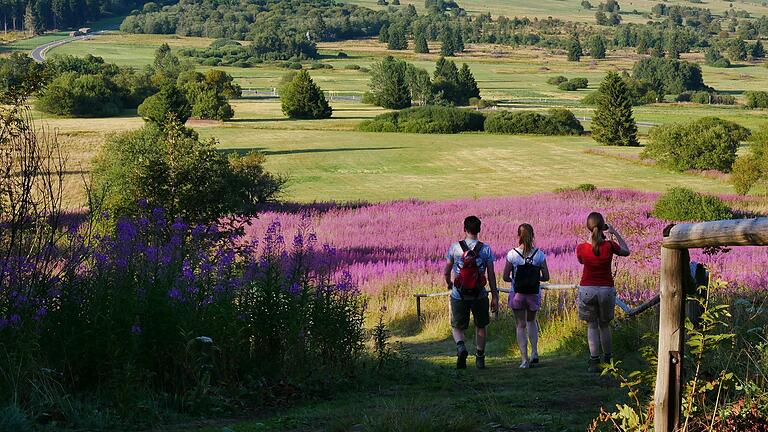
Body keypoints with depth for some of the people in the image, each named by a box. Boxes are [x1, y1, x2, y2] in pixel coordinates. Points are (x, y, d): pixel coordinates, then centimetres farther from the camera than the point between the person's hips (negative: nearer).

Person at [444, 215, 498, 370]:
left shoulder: (454, 247, -5)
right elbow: (491, 275, -5)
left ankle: (461, 346, -19)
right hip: (480, 295, 1)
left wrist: (449, 283, 22)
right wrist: (495, 297, 2)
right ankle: (480, 358, 26)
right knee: (481, 326, 20)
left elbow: (446, 272, 0)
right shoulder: (486, 249, -5)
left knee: (457, 327, 11)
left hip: (459, 295, -1)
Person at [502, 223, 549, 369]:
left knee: (521, 325, 7)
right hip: (534, 294, 2)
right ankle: (534, 353, 17)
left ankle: (525, 359, 1)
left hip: (517, 294, -2)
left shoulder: (512, 254, -10)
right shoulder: (539, 254, -7)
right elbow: (546, 277, -5)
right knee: (531, 321, 25)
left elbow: (506, 277, -7)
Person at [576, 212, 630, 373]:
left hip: (587, 289, -1)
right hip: (607, 289, 1)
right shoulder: (610, 246, -13)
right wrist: (615, 233, 9)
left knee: (592, 326, 6)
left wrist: (593, 238, 14)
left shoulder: (581, 248, -12)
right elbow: (626, 251, 7)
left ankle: (594, 361, -3)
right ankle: (607, 359, 24)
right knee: (604, 325, 16)